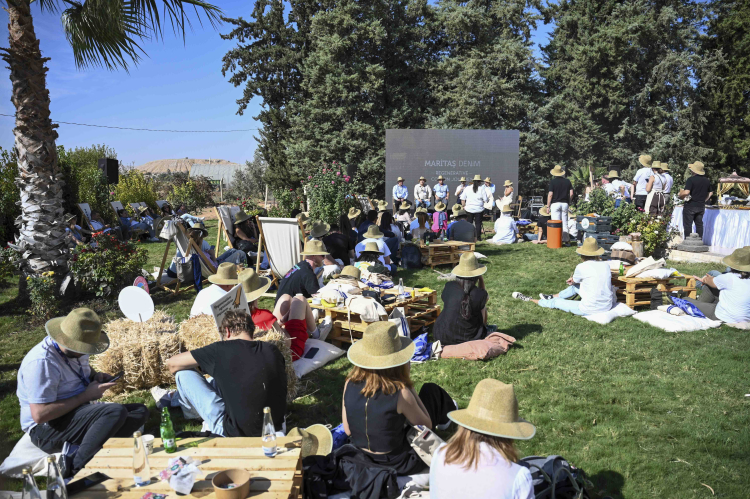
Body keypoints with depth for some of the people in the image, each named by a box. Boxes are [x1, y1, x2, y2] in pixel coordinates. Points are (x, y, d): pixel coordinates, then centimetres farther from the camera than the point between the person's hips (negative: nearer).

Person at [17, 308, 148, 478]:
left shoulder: (74, 349, 3)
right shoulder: (41, 362, -24)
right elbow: (39, 414, -28)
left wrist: (96, 376, 4)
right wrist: (86, 395, -21)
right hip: (46, 428, -9)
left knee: (140, 411, -6)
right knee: (116, 411, -31)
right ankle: (74, 469, -22)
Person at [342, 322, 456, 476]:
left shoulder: (350, 383, -15)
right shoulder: (400, 393, -28)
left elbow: (347, 430, -1)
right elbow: (427, 426, -9)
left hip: (361, 459, 4)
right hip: (398, 466, -4)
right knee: (431, 391, 11)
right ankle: (446, 415, 45)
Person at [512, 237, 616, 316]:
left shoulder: (582, 267, -14)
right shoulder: (606, 265, 1)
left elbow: (573, 281, 7)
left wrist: (574, 279, 31)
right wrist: (575, 280, 28)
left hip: (591, 310, -6)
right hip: (608, 306, 6)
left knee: (556, 302, 13)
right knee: (576, 286, 26)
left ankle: (529, 300, 32)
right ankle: (552, 296, 46)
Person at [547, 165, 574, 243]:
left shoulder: (552, 182, -6)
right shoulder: (567, 181, 7)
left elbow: (550, 194, -9)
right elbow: (571, 193, 5)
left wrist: (548, 206, -4)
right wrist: (569, 203, 17)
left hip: (555, 204, -4)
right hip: (565, 203, 4)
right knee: (564, 222, 10)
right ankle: (565, 237, 6)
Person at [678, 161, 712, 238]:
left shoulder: (691, 179, -14)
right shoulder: (706, 181, 8)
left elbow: (686, 192, -24)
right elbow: (709, 194, 16)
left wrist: (680, 195, -6)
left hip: (690, 205, -6)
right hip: (701, 206, 6)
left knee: (688, 225, -1)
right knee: (699, 224, 12)